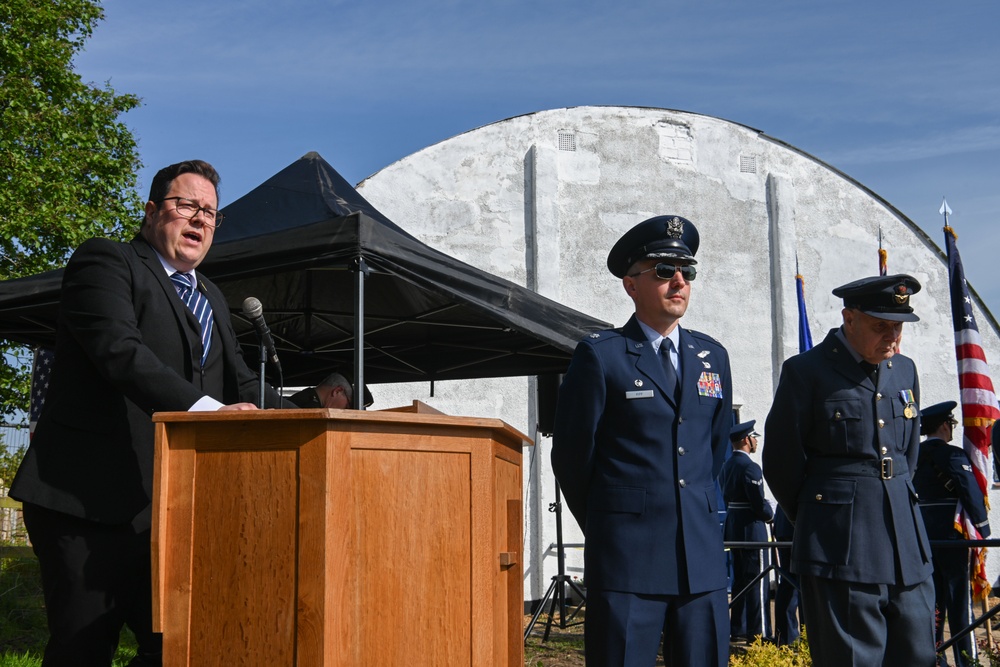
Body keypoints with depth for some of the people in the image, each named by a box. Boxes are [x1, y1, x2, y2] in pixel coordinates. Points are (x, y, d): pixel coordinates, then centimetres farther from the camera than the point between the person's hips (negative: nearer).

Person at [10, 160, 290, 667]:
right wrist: (204, 409, -31)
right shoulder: (105, 260, -1)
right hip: (90, 502, -7)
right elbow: (119, 349, -18)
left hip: (170, 507, 7)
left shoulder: (211, 300, 23)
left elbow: (242, 385, 20)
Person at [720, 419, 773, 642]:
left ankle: (737, 628, 19)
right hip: (750, 529, -9)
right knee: (754, 580, -3)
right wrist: (770, 515, 1)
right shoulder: (749, 467, -18)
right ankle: (755, 630, 0)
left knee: (739, 579, 14)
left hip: (732, 527, 9)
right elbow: (759, 502, -18)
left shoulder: (726, 466, 10)